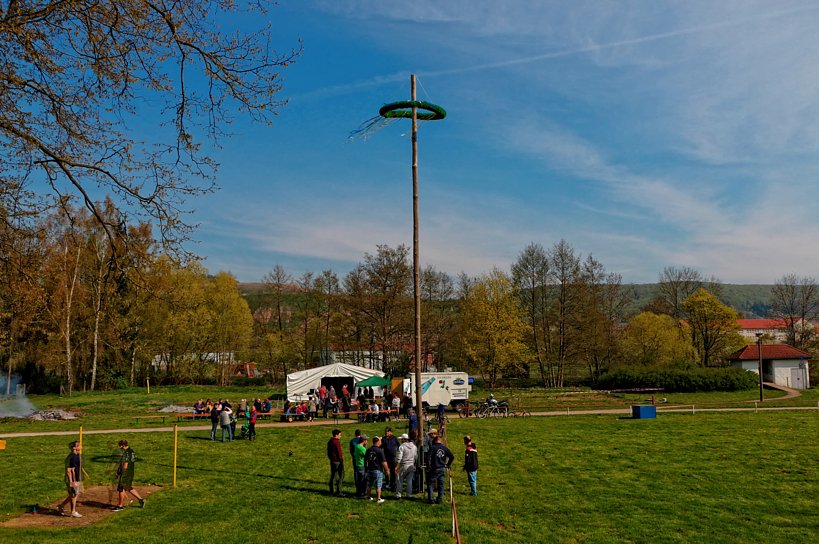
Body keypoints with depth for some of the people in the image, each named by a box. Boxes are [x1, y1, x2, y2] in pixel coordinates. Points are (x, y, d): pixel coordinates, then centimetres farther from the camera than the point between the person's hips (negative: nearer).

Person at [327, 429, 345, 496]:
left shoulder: (329, 442, 10)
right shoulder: (337, 442, -18)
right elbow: (339, 452, -18)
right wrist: (341, 459, -10)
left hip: (332, 461, 9)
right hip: (338, 461, -9)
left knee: (332, 475, 16)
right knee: (340, 476, -2)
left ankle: (331, 490, 21)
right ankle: (338, 491, -5)